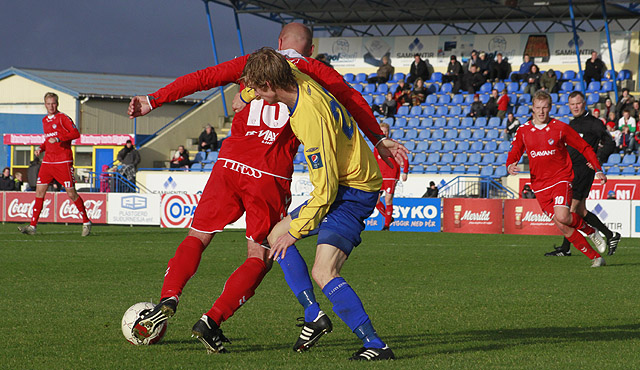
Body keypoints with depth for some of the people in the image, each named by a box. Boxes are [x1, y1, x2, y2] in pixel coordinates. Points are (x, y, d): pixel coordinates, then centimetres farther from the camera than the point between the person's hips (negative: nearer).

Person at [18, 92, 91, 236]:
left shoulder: (63, 118, -5)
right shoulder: (45, 120, 17)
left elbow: (75, 133, -14)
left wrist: (58, 138, -23)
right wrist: (41, 148, 10)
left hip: (63, 161, -6)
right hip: (48, 160, 6)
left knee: (71, 192, -5)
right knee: (39, 190, -1)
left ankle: (86, 223, 9)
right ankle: (32, 226, 0)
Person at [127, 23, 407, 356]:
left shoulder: (252, 63, 15)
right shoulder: (315, 72, 12)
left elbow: (200, 79, 11)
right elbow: (352, 100, 10)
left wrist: (153, 101, 15)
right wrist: (379, 141, 18)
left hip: (230, 165, 2)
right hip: (272, 177, -2)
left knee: (197, 237, 14)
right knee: (260, 258, 9)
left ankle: (168, 299, -10)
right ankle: (212, 320, -8)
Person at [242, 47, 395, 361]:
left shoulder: (311, 118, -30)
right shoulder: (300, 81, -4)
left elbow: (325, 189, -26)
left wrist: (295, 231, -16)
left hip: (353, 192, -11)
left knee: (322, 272, -23)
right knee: (276, 236, 18)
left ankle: (375, 345, -28)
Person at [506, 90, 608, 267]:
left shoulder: (561, 128, -2)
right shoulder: (523, 131, 4)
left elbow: (585, 148, 5)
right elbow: (514, 154, 6)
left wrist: (598, 169, -2)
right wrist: (510, 166, -17)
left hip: (561, 179, -3)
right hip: (539, 185, 3)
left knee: (562, 216, -27)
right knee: (563, 227, -4)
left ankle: (590, 230, 3)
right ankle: (595, 257, 5)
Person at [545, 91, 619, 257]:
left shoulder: (593, 123, -8)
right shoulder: (572, 123, 17)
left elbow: (610, 144, -12)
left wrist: (599, 160, -24)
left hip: (583, 170, -9)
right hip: (571, 171, 9)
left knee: (571, 209, -9)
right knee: (580, 211, 10)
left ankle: (565, 248, -3)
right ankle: (610, 236, 17)